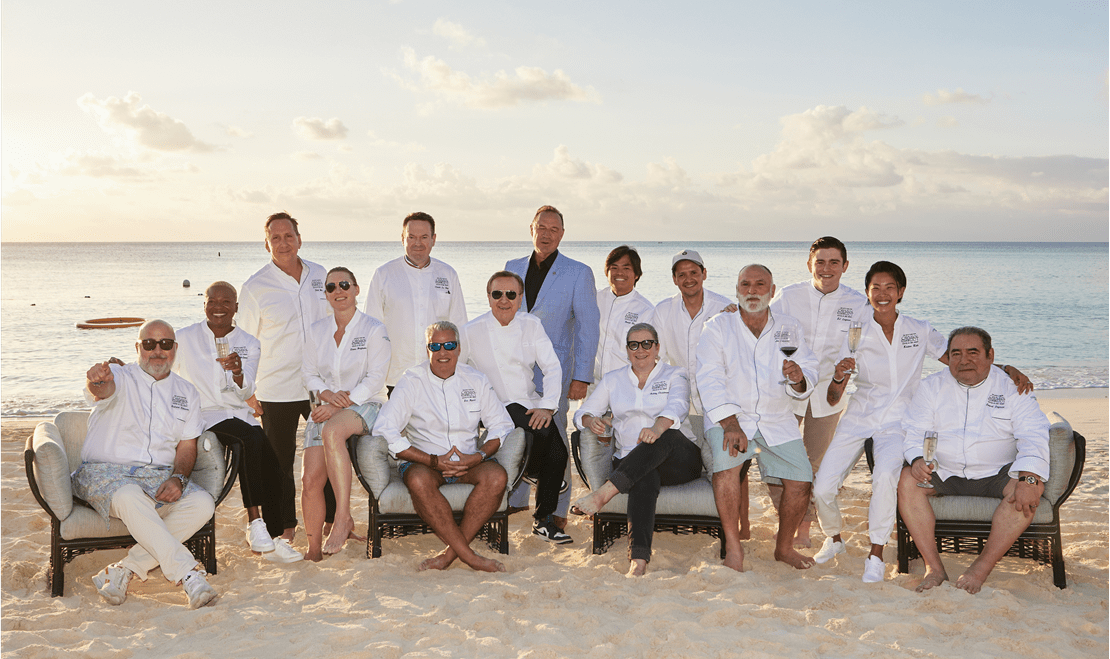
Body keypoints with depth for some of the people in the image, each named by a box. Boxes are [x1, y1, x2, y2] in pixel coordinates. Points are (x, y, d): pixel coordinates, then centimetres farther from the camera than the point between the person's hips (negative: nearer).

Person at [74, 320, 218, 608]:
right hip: (104, 472, -4)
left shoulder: (186, 392, 14)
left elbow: (187, 447, 10)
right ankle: (188, 573, -38)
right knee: (129, 497, -39)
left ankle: (124, 571, -26)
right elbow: (103, 388, -25)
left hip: (160, 476, 4)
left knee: (202, 503, -26)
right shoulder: (120, 377, 2)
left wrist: (178, 478, -11)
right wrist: (97, 380, -51)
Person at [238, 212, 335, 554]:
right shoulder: (255, 287, -3)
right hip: (277, 391, -3)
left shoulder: (320, 276, 7)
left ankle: (333, 520, 22)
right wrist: (249, 392, -3)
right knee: (280, 461, 6)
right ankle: (286, 527, 20)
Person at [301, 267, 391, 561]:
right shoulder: (317, 330, 14)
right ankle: (314, 551, 3)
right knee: (310, 480, -14)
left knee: (331, 430, -39)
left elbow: (375, 380, -7)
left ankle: (343, 517, -36)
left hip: (365, 405, -4)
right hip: (326, 408, 5)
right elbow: (308, 372, 14)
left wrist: (340, 404, -16)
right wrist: (327, 393, -8)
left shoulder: (374, 330, -1)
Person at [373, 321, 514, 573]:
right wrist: (433, 461, -17)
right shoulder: (411, 382, -1)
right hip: (423, 461, -2)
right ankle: (468, 555, -29)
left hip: (468, 461, 2)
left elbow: (502, 425, 9)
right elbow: (385, 431, -11)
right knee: (419, 481, -37)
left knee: (497, 475, -29)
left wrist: (479, 456, -12)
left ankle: (450, 553, -24)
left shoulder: (476, 380, 8)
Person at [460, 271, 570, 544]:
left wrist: (547, 406, -12)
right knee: (544, 431, -29)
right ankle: (531, 471, 6)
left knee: (558, 453, -14)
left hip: (531, 404, 4)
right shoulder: (472, 332, -4)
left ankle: (543, 520, 5)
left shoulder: (531, 325, 5)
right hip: (497, 407, -4)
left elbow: (552, 367, 1)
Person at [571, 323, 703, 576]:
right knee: (646, 479, -37)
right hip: (630, 463, 1)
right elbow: (582, 413, 13)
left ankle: (603, 493, -49)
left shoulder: (674, 376, 10)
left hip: (678, 462, -1)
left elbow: (678, 406, -13)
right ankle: (638, 558, -55)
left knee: (668, 436, -38)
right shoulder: (613, 380, 19)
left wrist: (657, 427, -37)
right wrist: (591, 420, -15)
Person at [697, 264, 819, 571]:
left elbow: (808, 376, 2)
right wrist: (730, 424, -25)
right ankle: (732, 546, -20)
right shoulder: (718, 327, -1)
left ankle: (784, 546, 13)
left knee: (801, 482, -14)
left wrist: (799, 379, -24)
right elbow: (710, 380, -12)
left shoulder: (788, 328, 7)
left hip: (777, 422, 3)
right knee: (726, 456, -32)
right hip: (728, 417, -3)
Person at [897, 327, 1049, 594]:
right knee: (907, 480, -26)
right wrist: (917, 459, -23)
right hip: (945, 474, 1)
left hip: (997, 475, -1)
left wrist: (1029, 479, -27)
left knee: (1031, 489, -30)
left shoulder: (1012, 387, 0)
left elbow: (1033, 436, -10)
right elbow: (914, 431, 1)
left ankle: (981, 570, -28)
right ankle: (934, 567, -24)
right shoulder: (932, 387, 6)